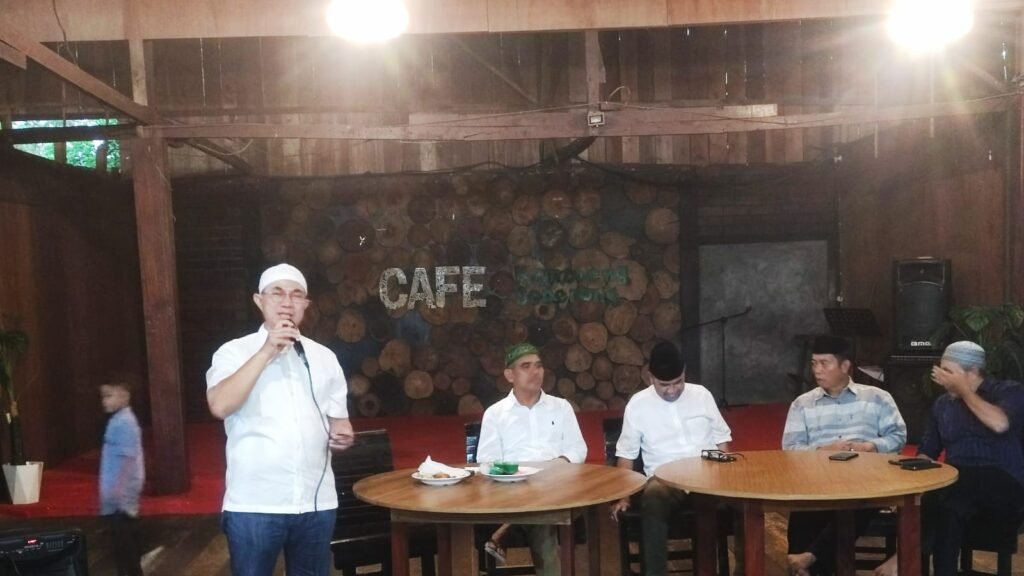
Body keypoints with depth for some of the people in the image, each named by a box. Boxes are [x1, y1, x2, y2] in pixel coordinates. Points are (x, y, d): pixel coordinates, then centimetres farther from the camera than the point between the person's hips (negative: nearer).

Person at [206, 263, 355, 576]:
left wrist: (342, 434, -8)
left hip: (316, 502, 4)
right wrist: (266, 352, -18)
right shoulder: (235, 351, -1)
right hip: (254, 503, -3)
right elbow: (220, 406, -17)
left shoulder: (324, 357, 10)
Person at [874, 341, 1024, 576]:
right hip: (957, 490, 4)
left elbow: (999, 424, -21)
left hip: (1003, 489, -4)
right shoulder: (943, 403, 16)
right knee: (951, 504, -35)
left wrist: (963, 390, -10)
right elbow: (928, 451, 15)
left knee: (949, 490, -36)